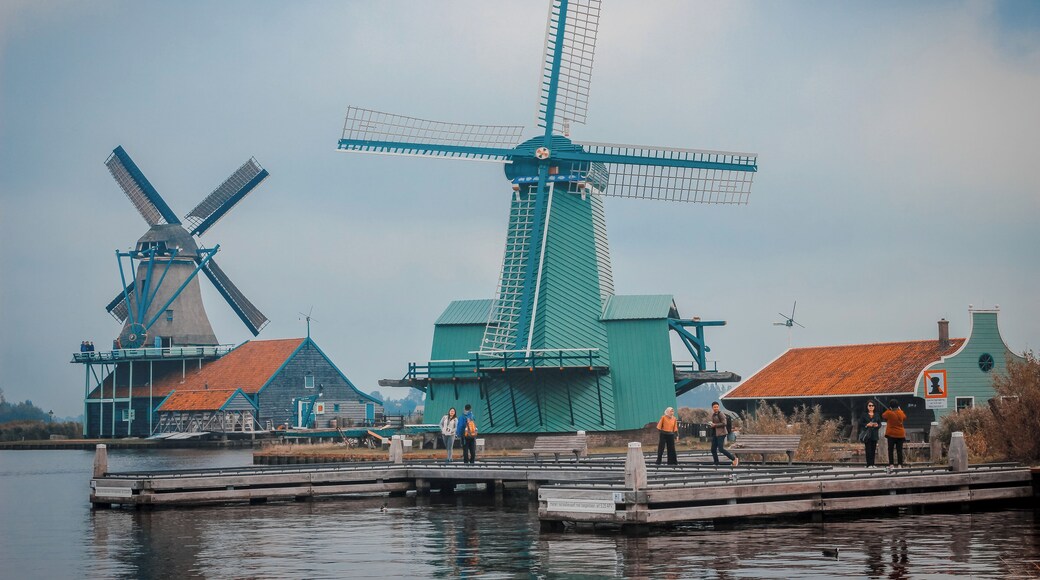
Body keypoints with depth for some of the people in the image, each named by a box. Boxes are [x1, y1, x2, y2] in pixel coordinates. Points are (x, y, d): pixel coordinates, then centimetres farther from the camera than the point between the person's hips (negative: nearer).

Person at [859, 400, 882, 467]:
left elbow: (880, 424, 11)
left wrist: (877, 425, -11)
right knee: (868, 449, -7)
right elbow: (860, 424, -1)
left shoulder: (877, 415, 12)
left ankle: (872, 464, 9)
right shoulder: (864, 415, 3)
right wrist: (867, 425, -16)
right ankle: (869, 464, -6)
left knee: (873, 449, 3)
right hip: (867, 434, -3)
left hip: (874, 434, 3)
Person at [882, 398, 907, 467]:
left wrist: (889, 410, 13)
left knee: (890, 449, 2)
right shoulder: (901, 413, -3)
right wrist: (900, 410, 23)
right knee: (899, 450, 5)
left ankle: (891, 464, -2)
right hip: (900, 434, 3)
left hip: (891, 434, -3)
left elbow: (883, 416, 7)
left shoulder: (889, 413, -13)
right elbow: (905, 417, 19)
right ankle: (900, 464, 3)